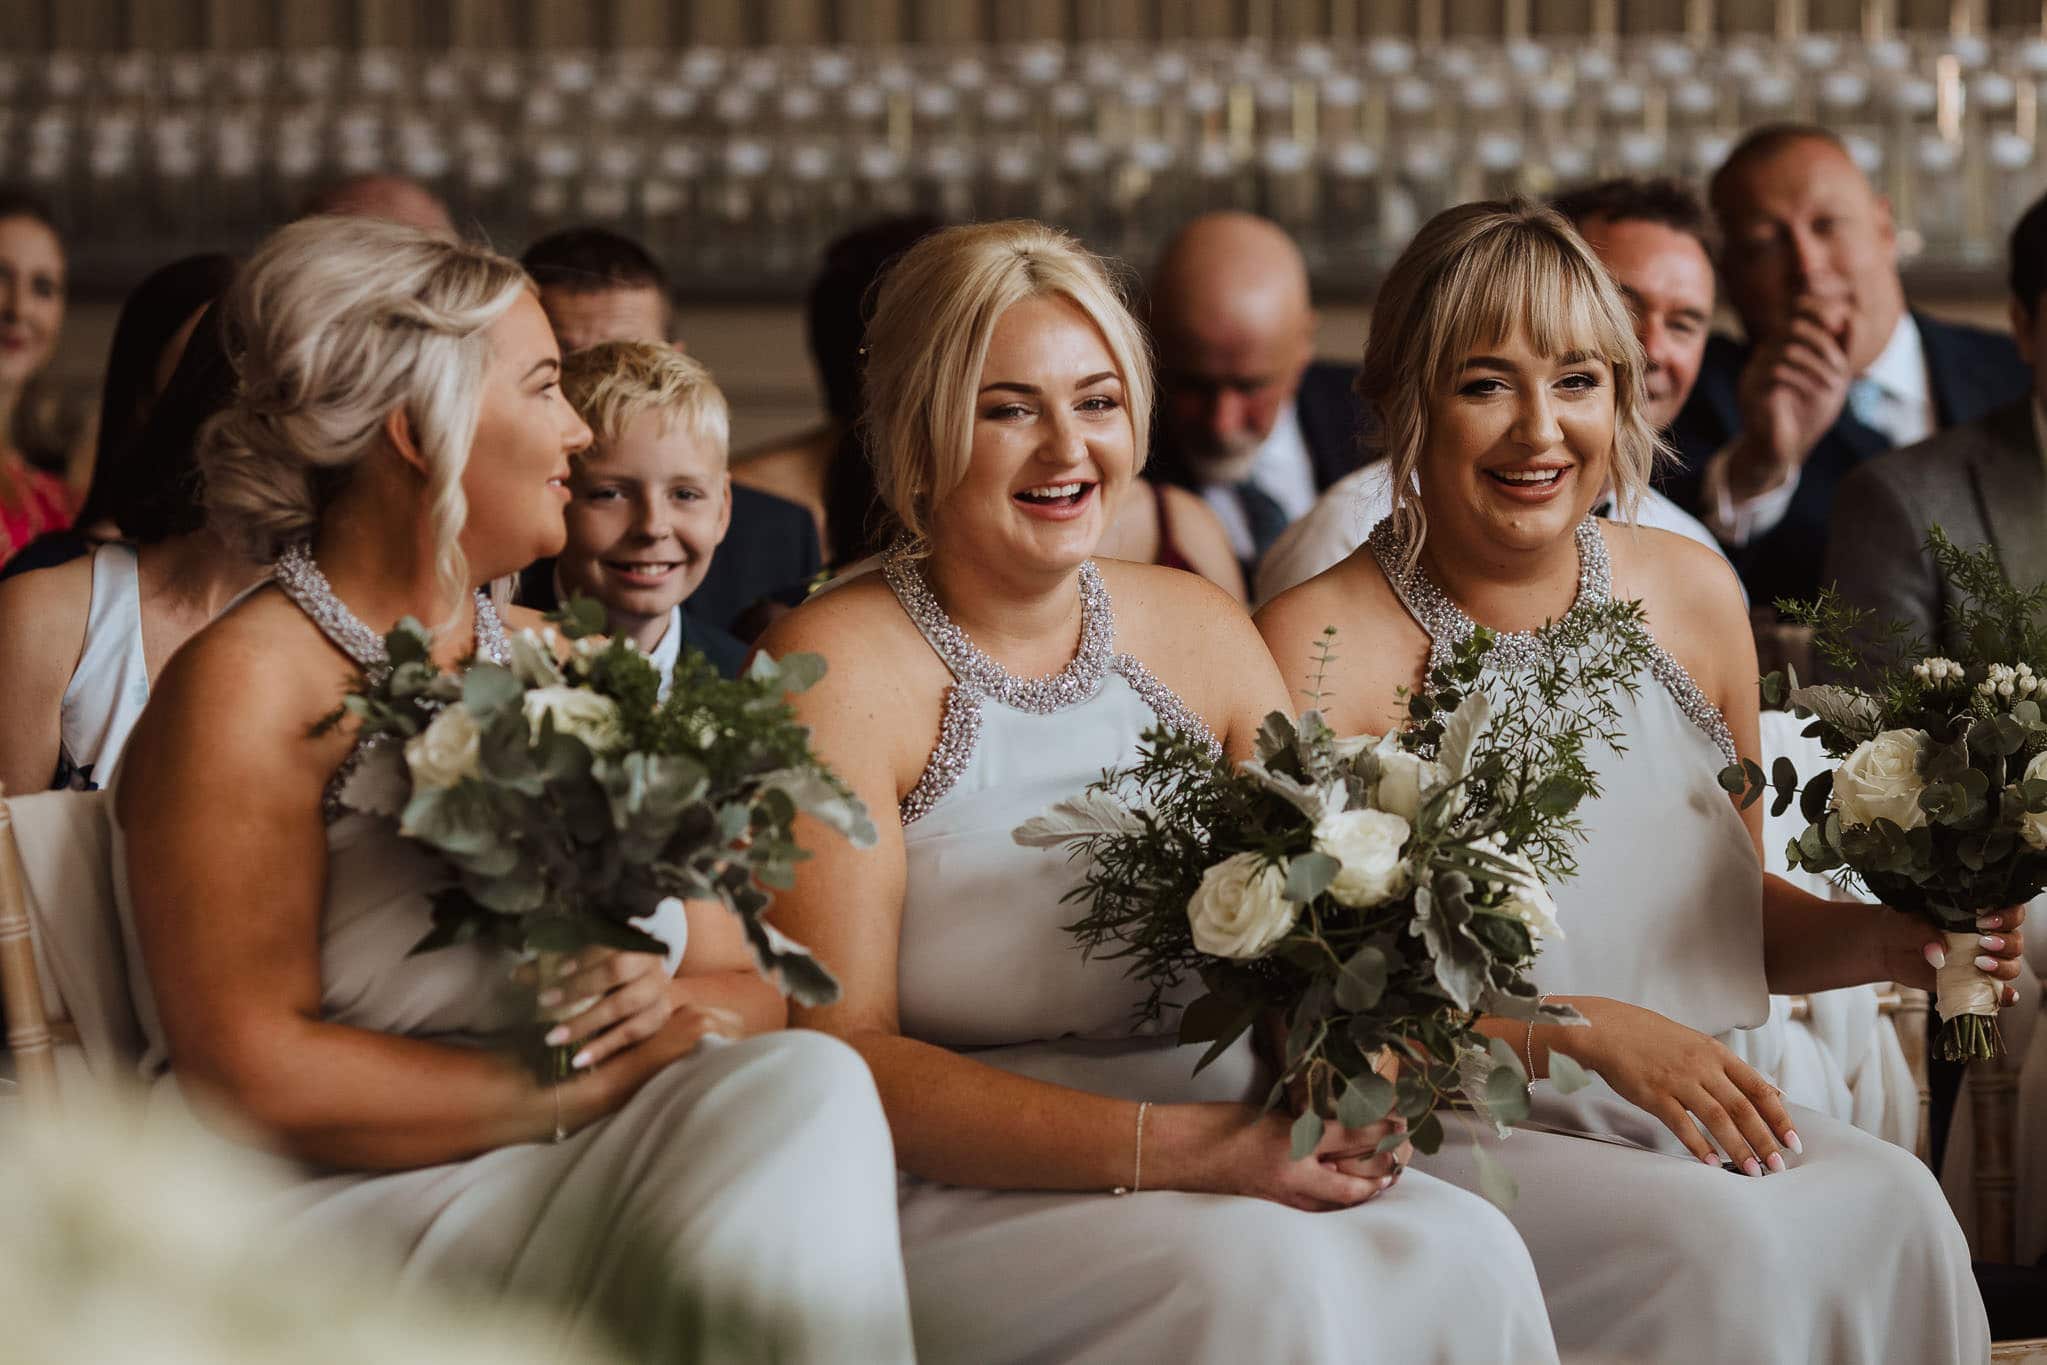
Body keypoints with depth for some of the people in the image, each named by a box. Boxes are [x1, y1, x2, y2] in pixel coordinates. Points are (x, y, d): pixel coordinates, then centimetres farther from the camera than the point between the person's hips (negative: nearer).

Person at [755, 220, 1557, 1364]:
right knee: (1258, 1273, -32)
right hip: (964, 1203, -5)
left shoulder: (1200, 632, 12)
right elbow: (835, 1054, -13)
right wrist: (1181, 1148, -22)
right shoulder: (837, 669, -6)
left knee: (1464, 1251, -22)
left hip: (1219, 1152, 5)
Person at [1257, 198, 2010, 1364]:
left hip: (1676, 1115, 5)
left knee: (1890, 1205, -26)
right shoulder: (1322, 647, -8)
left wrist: (1883, 939, 0)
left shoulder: (1693, 596, 10)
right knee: (1718, 1241, -32)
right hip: (1442, 1137, -5)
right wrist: (1587, 1031, -21)